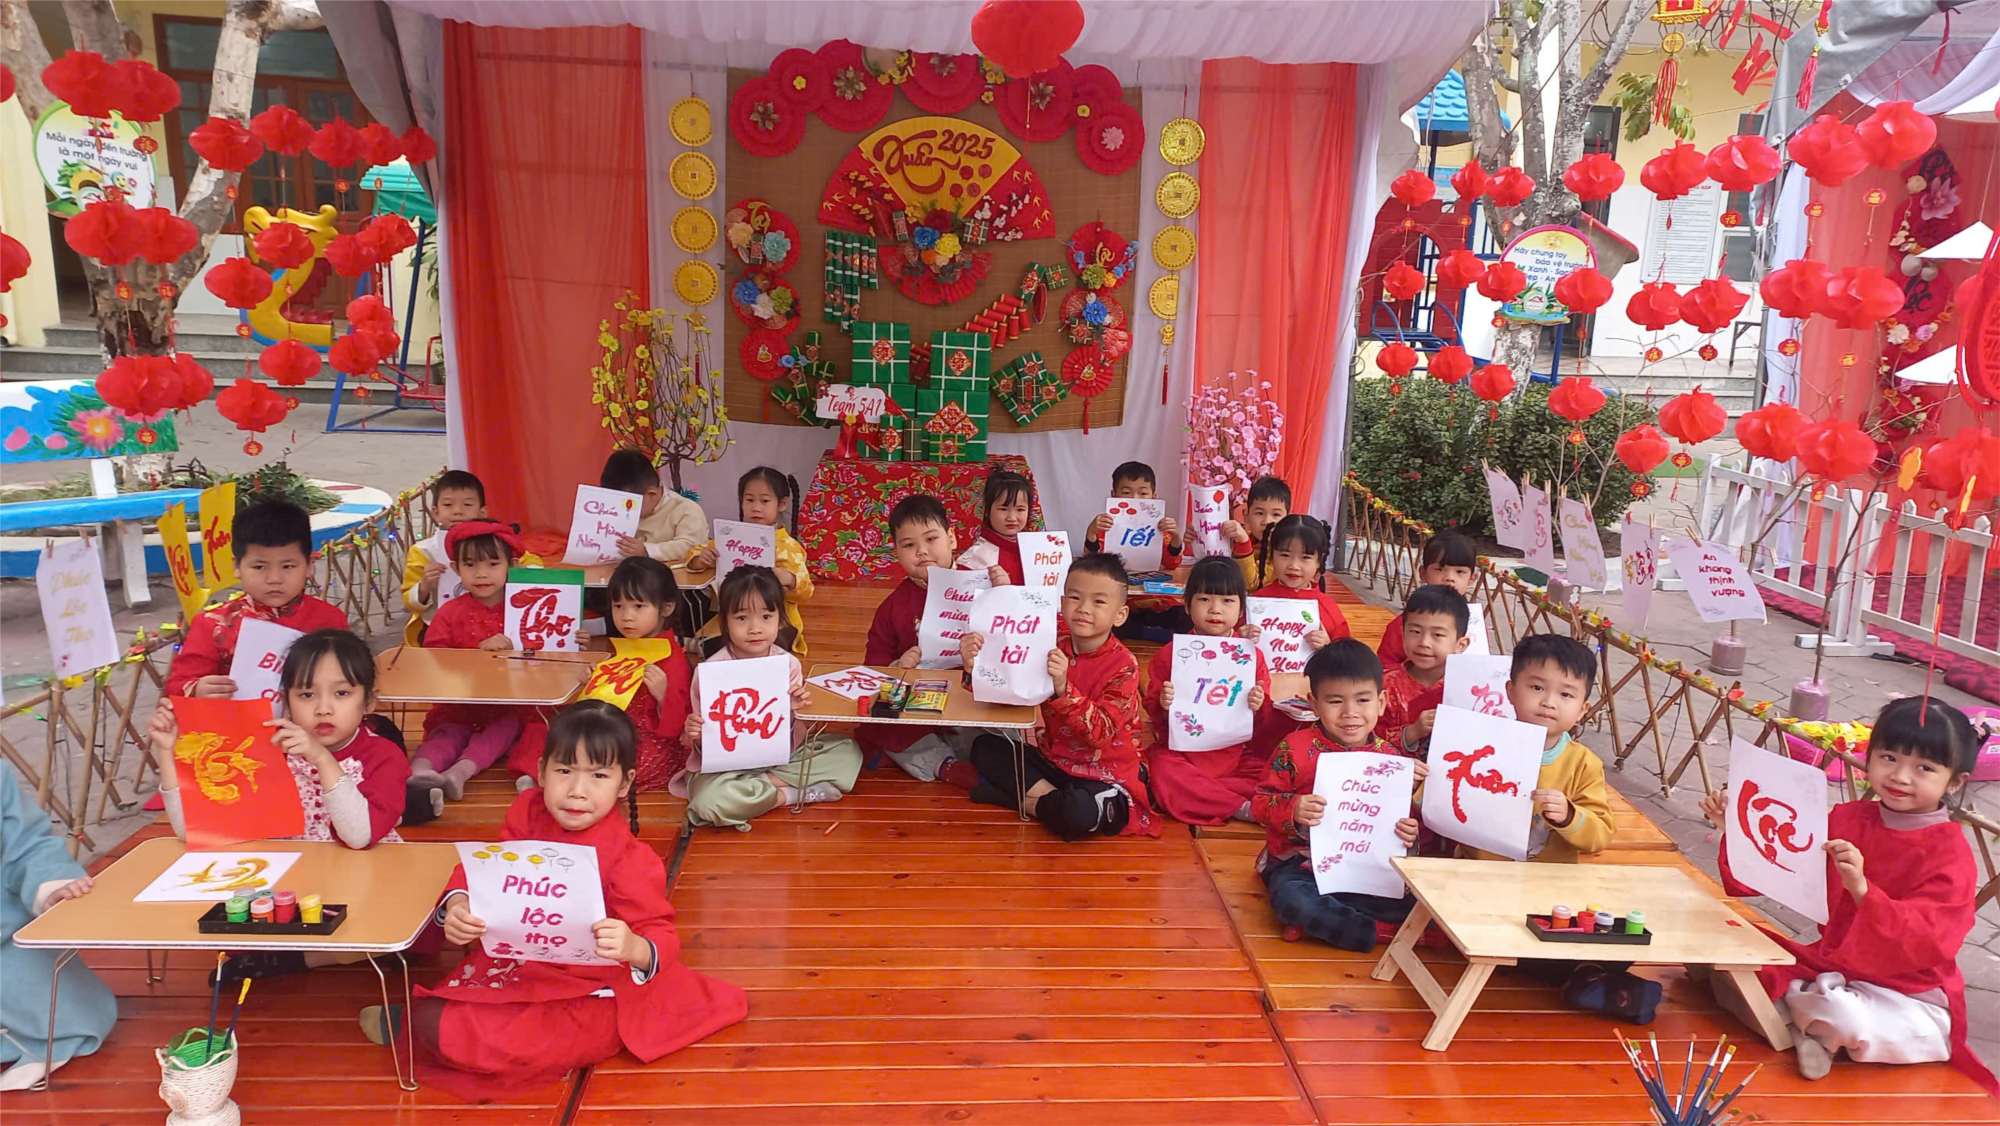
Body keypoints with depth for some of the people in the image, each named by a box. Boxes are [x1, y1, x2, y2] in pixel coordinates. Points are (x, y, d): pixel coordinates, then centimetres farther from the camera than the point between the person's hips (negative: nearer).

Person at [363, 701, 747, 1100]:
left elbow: (661, 939, -22)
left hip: (583, 997, -7)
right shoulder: (528, 812, -8)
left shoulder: (629, 859, -24)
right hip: (519, 963, 7)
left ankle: (414, 1019, 10)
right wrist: (457, 906, -20)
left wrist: (634, 947, -46)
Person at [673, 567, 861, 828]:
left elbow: (792, 736, -1)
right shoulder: (710, 670, -15)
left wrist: (795, 711, -22)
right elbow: (705, 736, -8)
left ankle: (768, 781, -15)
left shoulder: (789, 664, -6)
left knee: (848, 751, -7)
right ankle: (792, 794, -17)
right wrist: (696, 736, -31)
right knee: (708, 800, -37)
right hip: (726, 765, -4)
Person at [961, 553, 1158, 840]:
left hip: (1103, 777, -6)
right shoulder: (1053, 650, 0)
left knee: (1077, 815, -37)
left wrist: (1062, 687, -41)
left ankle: (1032, 800, -4)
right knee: (984, 747, -1)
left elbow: (1101, 732, -27)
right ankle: (1050, 798, -12)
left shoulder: (1123, 664, -17)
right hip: (1053, 761, 6)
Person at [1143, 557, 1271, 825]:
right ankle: (1242, 809, -27)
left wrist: (1259, 705, -15)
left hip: (1235, 751, 2)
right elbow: (1153, 711, 4)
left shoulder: (1252, 655, 3)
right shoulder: (1170, 655, 0)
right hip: (1181, 750, -1)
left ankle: (1191, 796, -25)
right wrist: (1162, 706, -19)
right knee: (1163, 771, -33)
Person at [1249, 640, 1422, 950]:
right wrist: (1291, 810, -25)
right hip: (1300, 863, -3)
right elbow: (1261, 802, -4)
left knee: (1416, 900, -20)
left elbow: (1403, 811, 13)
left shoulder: (1390, 757, 3)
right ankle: (1388, 932, -20)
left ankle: (1318, 919, -16)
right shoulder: (1295, 749, -7)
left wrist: (1410, 832, -11)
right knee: (1292, 898, -36)